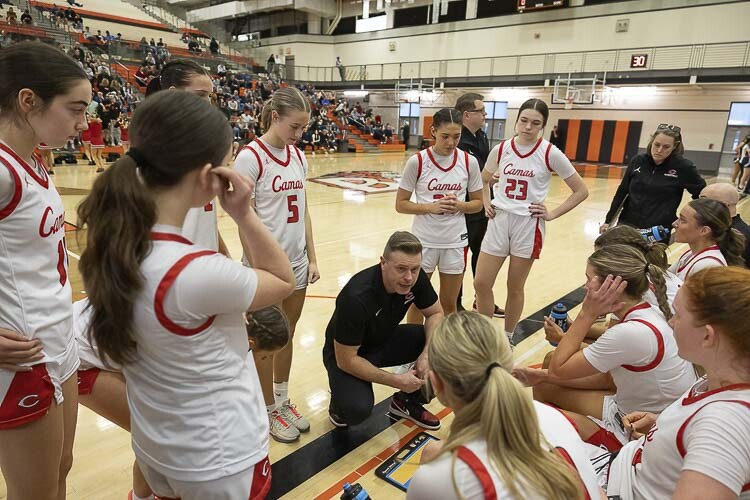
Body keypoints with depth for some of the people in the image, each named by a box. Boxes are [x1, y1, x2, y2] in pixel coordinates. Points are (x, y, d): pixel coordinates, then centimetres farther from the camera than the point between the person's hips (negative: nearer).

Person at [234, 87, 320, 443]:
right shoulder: (251, 157, -12)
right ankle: (269, 411, 28)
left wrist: (312, 258, 7)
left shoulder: (297, 156, 7)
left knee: (287, 337, 17)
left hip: (296, 263, 6)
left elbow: (303, 212, 11)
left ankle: (283, 401, 35)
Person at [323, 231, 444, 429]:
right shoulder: (357, 297, -36)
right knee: (357, 409, -32)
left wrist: (427, 353, -22)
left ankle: (408, 401, 9)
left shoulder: (416, 278, -20)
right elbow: (346, 360, -29)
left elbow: (436, 313, -4)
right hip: (346, 354, -6)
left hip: (385, 340, 6)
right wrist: (396, 380, -26)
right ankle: (340, 404, 7)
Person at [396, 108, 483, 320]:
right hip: (424, 240, -2)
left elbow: (478, 203, 6)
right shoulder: (417, 161, -10)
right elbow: (400, 204, -5)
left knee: (449, 304, 14)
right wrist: (431, 207, -19)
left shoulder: (469, 162, -4)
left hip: (455, 241, 2)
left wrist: (458, 205, -15)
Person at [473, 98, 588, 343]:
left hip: (528, 224, -3)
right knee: (481, 284, 1)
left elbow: (581, 190, -1)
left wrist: (552, 214, -6)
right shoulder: (501, 149, 2)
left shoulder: (550, 153, -7)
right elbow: (484, 180, 21)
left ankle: (507, 339, 28)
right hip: (499, 221, 3)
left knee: (515, 288, 8)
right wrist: (486, 204, 7)